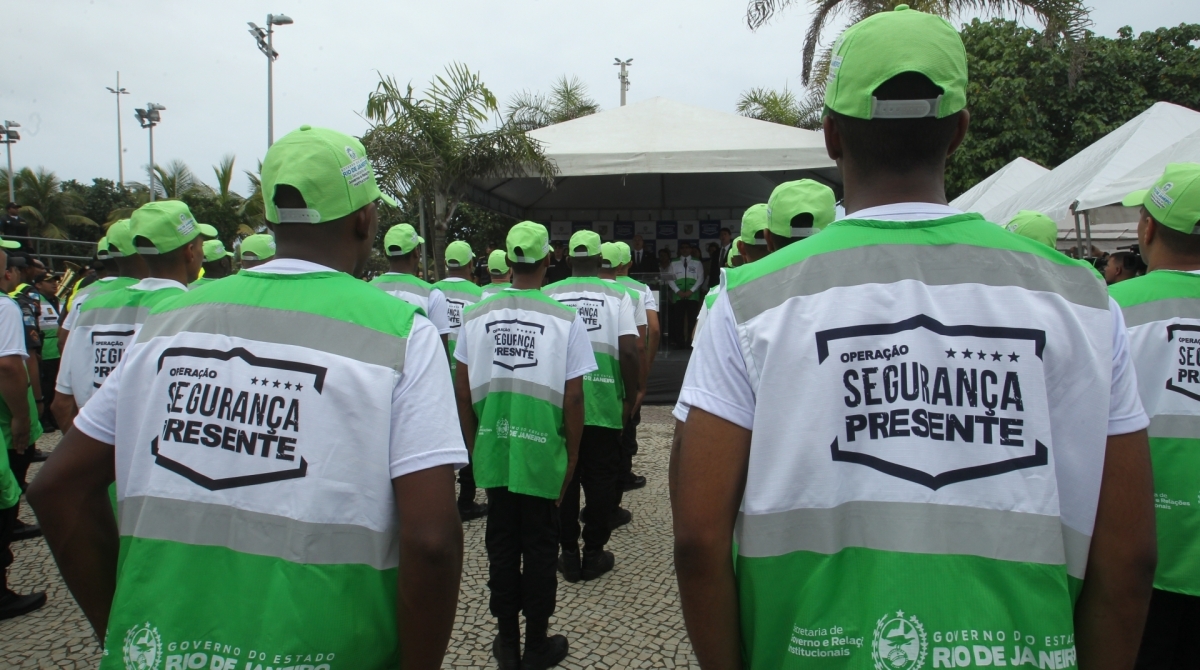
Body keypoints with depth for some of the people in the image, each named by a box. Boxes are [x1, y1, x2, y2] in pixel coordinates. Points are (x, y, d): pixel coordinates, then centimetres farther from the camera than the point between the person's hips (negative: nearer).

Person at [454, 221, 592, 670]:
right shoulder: (565, 320, -10)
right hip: (544, 454, -2)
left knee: (501, 545, 16)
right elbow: (573, 398, -9)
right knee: (540, 549, 11)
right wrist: (572, 457, 3)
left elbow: (462, 391, 2)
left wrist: (471, 446, 14)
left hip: (494, 451, 3)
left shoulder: (476, 314, -2)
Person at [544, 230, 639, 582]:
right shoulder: (617, 296, -2)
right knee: (600, 481, 10)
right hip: (603, 406, -1)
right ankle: (594, 553, 17)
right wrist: (630, 398, 5)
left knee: (564, 479, 11)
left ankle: (569, 554, 18)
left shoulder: (547, 296, 2)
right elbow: (628, 352, -7)